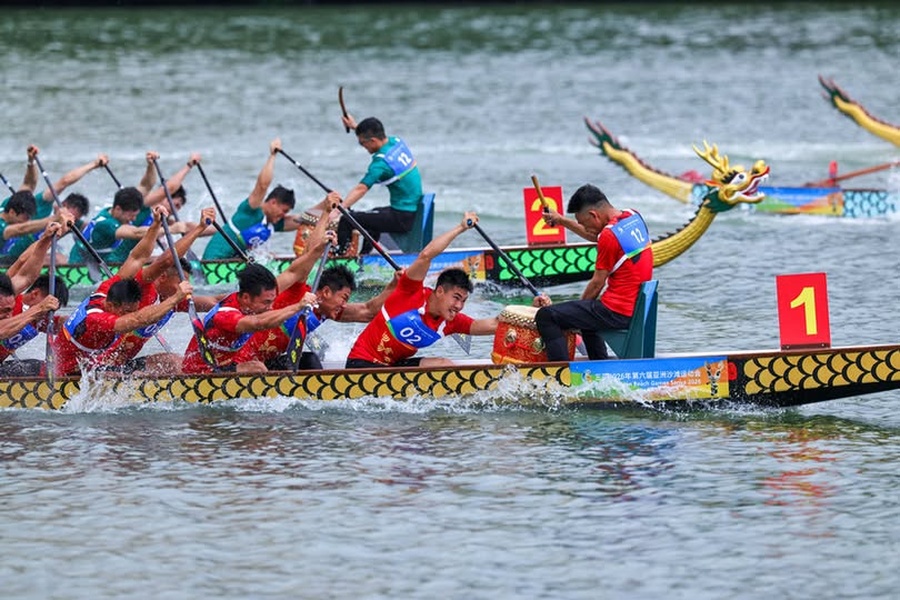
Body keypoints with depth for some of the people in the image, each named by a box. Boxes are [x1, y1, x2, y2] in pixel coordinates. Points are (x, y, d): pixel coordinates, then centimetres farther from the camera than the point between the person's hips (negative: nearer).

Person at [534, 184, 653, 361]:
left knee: (546, 316, -10)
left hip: (618, 312, -10)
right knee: (588, 313, 40)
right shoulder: (634, 217, 7)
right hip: (638, 309, 10)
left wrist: (580, 304, 4)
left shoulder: (609, 235, -19)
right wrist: (562, 221, 28)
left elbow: (597, 283, -12)